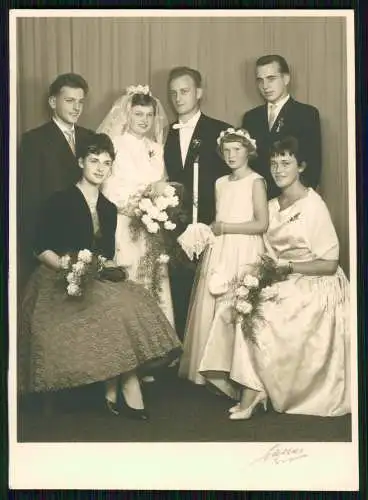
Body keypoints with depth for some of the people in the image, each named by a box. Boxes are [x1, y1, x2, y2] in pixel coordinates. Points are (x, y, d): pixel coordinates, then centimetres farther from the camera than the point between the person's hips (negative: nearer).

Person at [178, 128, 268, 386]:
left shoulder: (256, 181, -4)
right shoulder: (221, 183, 16)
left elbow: (262, 224, -11)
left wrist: (224, 228, -9)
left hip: (244, 253, -6)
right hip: (219, 252, 6)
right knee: (212, 309, 3)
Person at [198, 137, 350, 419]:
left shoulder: (314, 206, -13)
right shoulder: (272, 206, 10)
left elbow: (329, 264, -13)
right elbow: (272, 253, 12)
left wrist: (287, 266, -19)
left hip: (313, 288, -7)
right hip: (283, 284, 7)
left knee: (258, 316, -25)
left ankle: (251, 395, -12)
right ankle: (252, 394, -16)